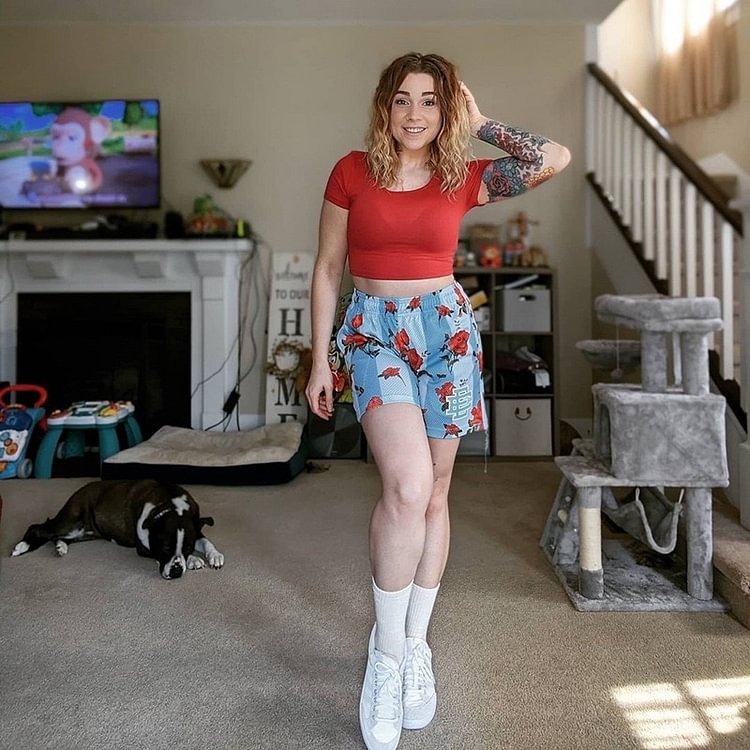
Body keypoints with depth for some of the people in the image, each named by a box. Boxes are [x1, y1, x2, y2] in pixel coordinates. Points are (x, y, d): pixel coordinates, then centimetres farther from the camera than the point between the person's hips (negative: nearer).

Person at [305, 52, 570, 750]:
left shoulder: (465, 178, 4)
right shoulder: (352, 171, 1)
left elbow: (554, 159, -7)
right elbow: (327, 268, 4)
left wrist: (480, 124, 3)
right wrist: (319, 359, 2)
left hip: (446, 329, 3)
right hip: (374, 331, -2)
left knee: (433, 494, 6)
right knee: (408, 485, -22)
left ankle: (416, 643, 23)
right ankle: (386, 653, -2)